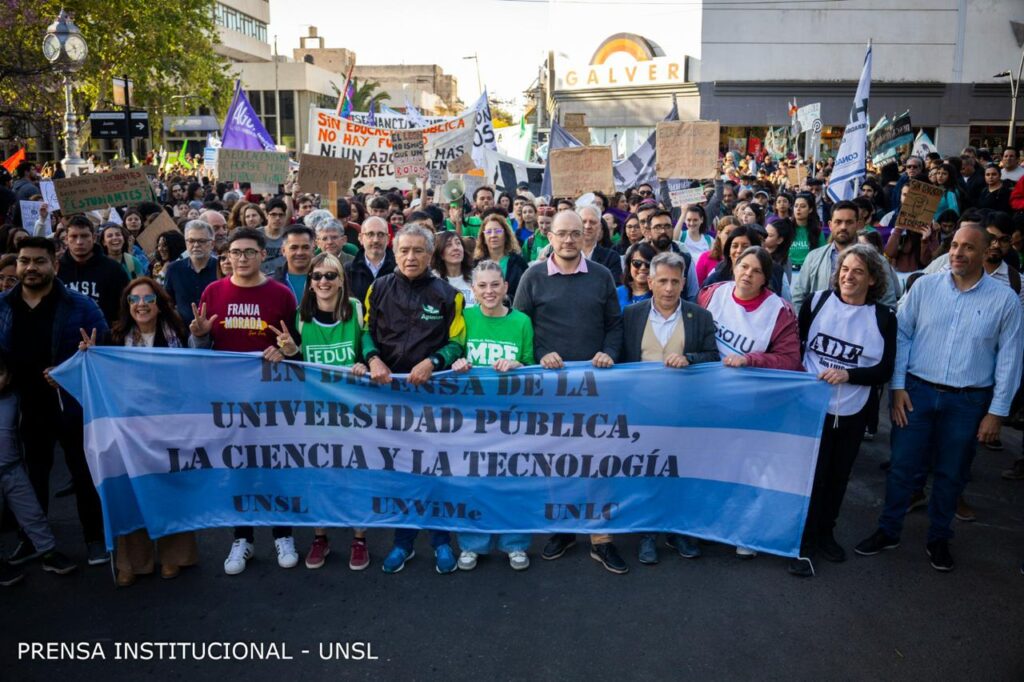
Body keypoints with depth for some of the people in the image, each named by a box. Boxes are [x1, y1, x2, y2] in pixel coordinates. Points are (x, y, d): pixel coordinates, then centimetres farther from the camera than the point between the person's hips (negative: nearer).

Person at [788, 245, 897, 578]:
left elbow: (884, 370, -5)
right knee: (811, 474, 2)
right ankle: (804, 543, 14)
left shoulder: (884, 317, -4)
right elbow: (794, 344, 4)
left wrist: (848, 375, -20)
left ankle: (825, 533, 34)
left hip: (853, 413, 2)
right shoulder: (817, 301, -5)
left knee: (838, 476, 15)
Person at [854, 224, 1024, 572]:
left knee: (951, 475, 14)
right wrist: (898, 387, -4)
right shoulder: (925, 286, -1)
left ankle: (938, 539, 32)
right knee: (903, 467, 7)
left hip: (968, 401, 0)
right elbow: (902, 335, 1)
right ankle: (888, 531, 24)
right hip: (917, 392, 0)